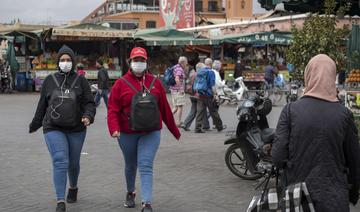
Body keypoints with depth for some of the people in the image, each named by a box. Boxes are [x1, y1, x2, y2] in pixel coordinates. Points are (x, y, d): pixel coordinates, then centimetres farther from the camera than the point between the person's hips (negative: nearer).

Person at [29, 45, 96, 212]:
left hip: (76, 130, 1)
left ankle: (73, 187, 44)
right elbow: (42, 104, 13)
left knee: (73, 163, 14)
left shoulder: (80, 80, 2)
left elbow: (89, 103, -1)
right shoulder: (50, 80, 5)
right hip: (53, 129, -1)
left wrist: (88, 116, -21)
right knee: (60, 163, -13)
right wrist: (35, 124, 20)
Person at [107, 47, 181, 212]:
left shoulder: (155, 83, 4)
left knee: (146, 166, -11)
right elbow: (113, 109, -8)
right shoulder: (121, 84, -3)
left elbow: (165, 108, 9)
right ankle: (130, 193, 42)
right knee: (130, 166, 17)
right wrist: (114, 128, -24)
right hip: (127, 134, 0)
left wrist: (174, 130, 14)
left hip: (150, 133, 0)